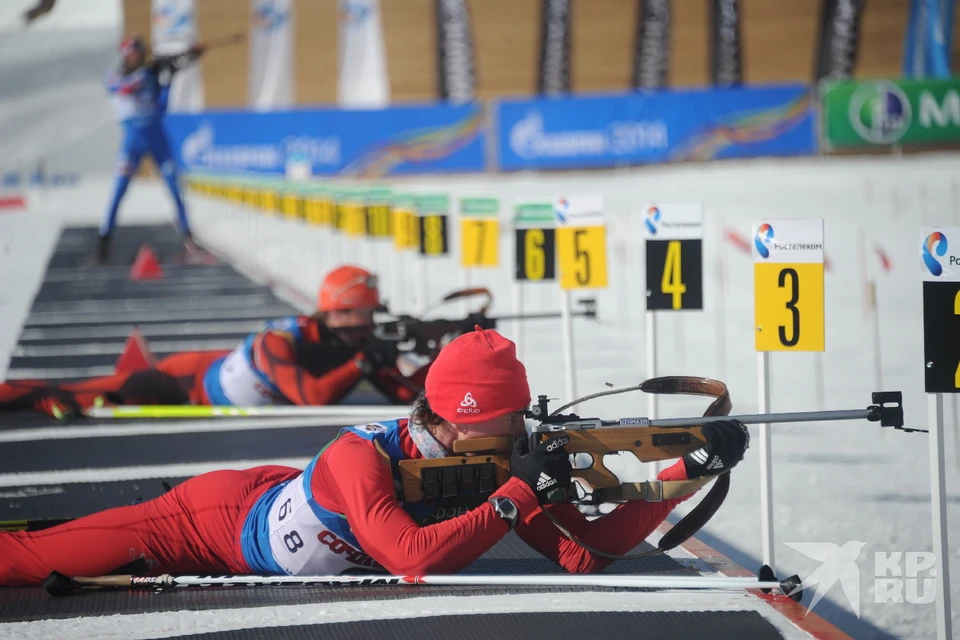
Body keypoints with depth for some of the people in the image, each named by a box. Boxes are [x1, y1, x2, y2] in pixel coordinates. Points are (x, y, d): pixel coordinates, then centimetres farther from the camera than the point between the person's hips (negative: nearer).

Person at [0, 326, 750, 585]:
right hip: (221, 517, -6)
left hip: (282, 494, 6)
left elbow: (591, 550, -24)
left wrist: (690, 471, -34)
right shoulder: (363, 456, -40)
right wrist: (518, 494, -48)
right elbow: (414, 560, -52)